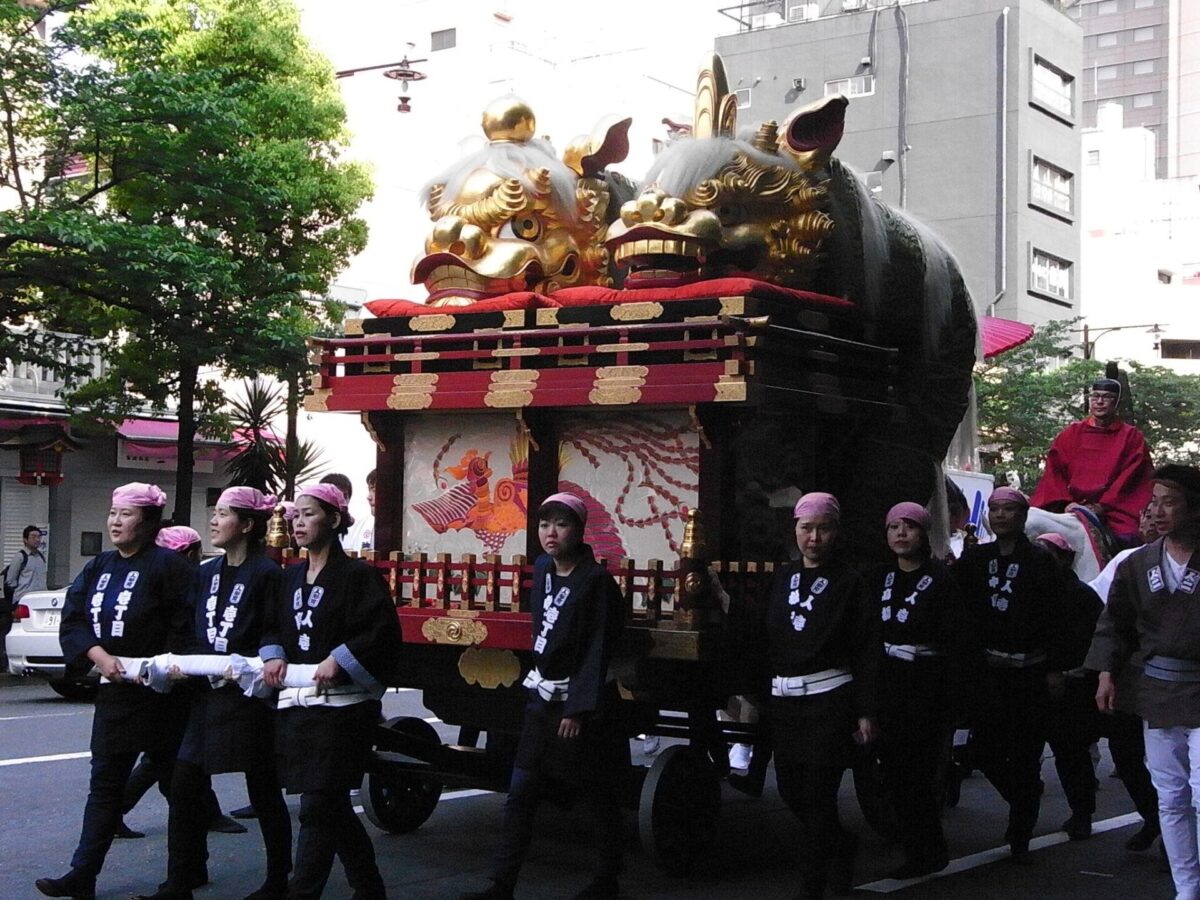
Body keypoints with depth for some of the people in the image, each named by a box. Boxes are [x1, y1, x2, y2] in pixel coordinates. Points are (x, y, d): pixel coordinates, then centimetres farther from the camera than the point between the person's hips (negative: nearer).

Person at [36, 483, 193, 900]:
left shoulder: (166, 566, -10)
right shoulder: (98, 568, 11)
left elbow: (186, 627, -15)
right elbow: (72, 622, 5)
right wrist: (100, 655, -11)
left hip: (159, 692, -6)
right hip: (113, 691, 6)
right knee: (105, 783, 7)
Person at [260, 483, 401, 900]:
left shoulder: (357, 574, -6)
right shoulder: (291, 577, 15)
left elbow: (383, 630, -15)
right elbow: (272, 627, 20)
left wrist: (340, 660, -22)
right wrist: (273, 655, 0)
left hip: (340, 705, -7)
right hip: (295, 705, 7)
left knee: (317, 808, -9)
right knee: (332, 807, 14)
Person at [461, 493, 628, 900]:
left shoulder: (596, 581, -14)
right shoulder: (542, 570, 6)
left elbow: (596, 651, -17)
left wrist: (579, 708, -20)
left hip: (581, 701, -7)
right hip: (542, 698, 7)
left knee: (600, 794, 7)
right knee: (519, 794, 3)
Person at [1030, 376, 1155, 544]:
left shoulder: (1131, 437, 11)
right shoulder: (1071, 433, 17)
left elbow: (1130, 478, 0)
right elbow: (1054, 472, 10)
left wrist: (1100, 507, -11)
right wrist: (1066, 503, -7)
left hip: (1112, 511, -1)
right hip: (1071, 510, 1)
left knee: (1124, 537, -29)